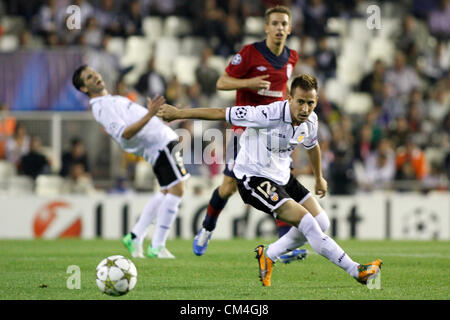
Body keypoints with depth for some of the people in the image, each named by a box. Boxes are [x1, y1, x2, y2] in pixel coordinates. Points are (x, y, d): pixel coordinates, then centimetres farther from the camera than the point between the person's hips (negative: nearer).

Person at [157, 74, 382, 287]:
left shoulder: (310, 120, -6)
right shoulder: (269, 115, -28)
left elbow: (312, 145, 19)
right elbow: (221, 113, -21)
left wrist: (319, 178, 34)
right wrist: (178, 113, -15)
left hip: (282, 177, 8)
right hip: (253, 179, -8)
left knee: (321, 223, 4)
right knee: (306, 221, -20)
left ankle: (268, 256, 20)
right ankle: (356, 271, -15)